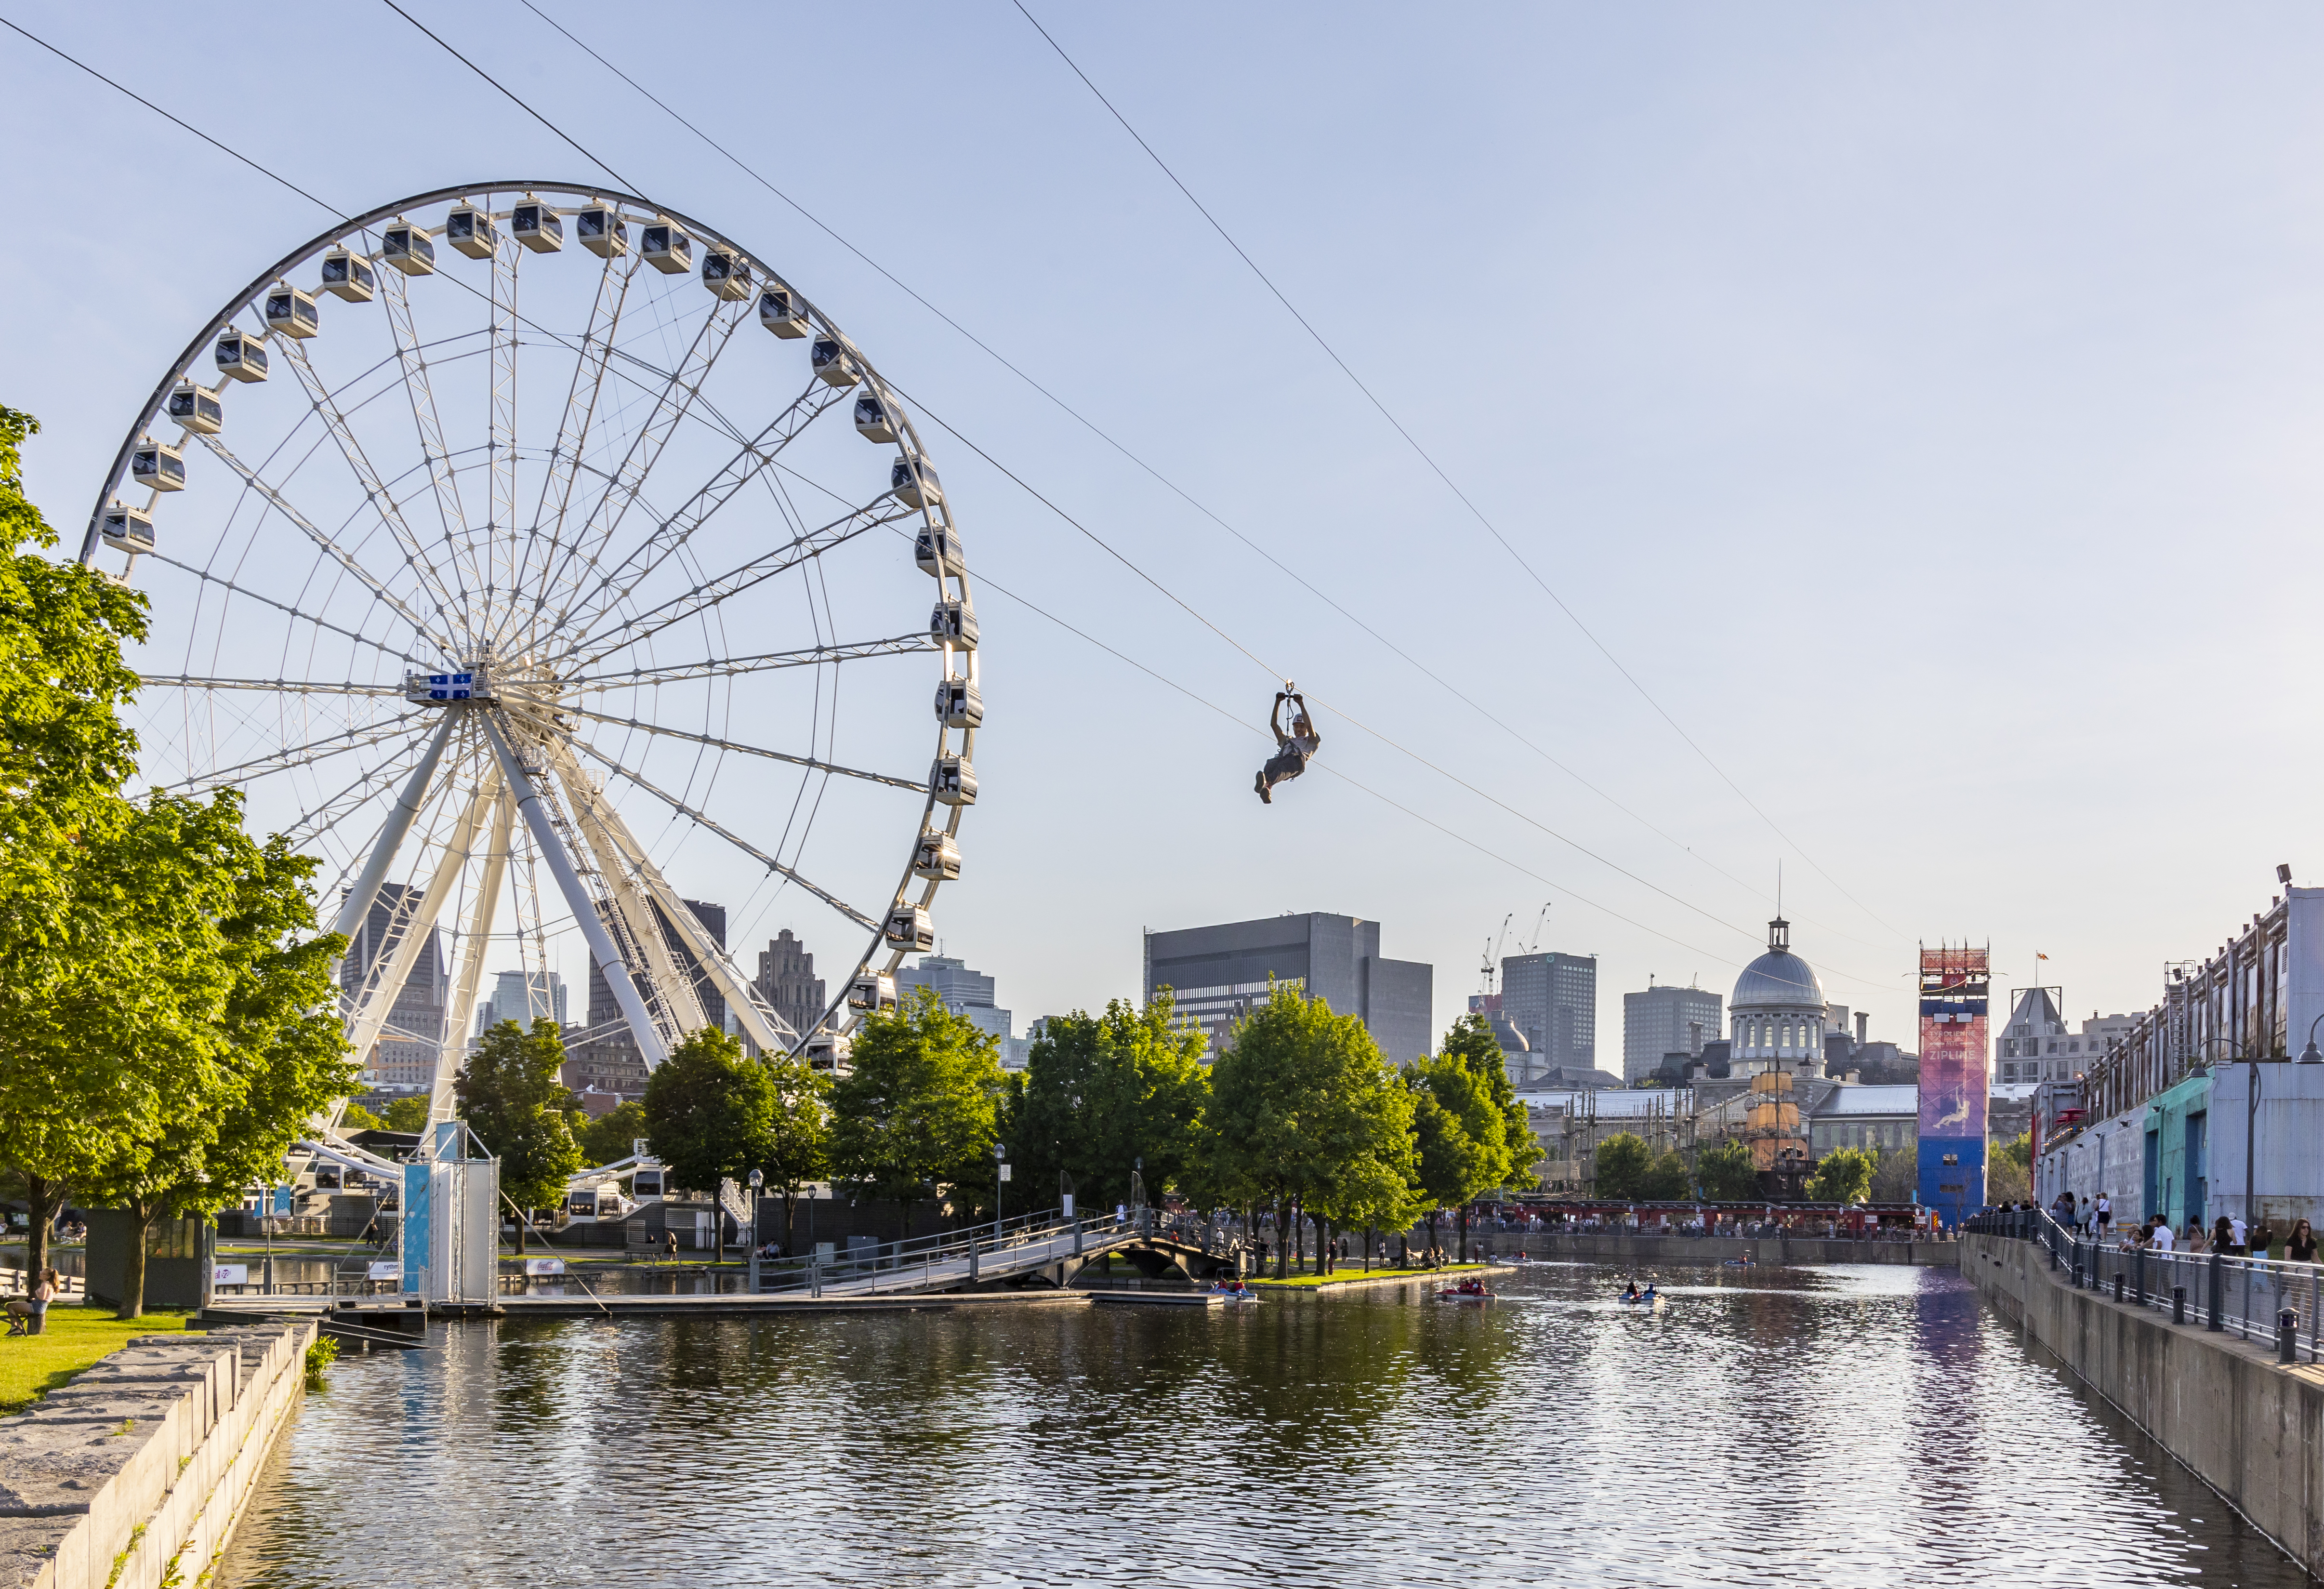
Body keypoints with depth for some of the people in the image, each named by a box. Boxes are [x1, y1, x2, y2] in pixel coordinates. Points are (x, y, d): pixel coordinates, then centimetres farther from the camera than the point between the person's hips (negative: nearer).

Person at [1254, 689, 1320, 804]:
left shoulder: (1311, 742, 34)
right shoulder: (1286, 741, 47)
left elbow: (1309, 726, 15)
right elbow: (1274, 724, 39)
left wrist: (1301, 705, 14)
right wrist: (1278, 703, 32)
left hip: (1296, 761, -3)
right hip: (1281, 758, 4)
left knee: (1282, 767, -42)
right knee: (1271, 764, -38)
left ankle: (1267, 783, -74)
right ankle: (1266, 791, -67)